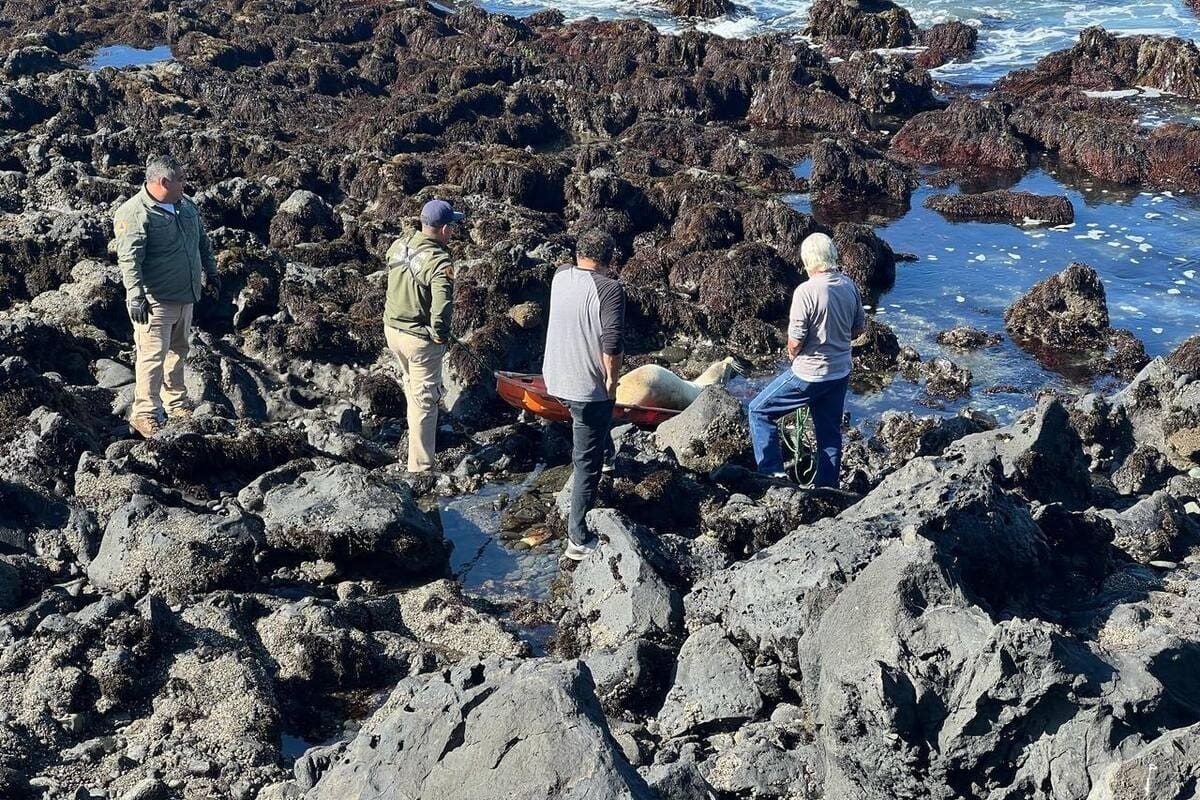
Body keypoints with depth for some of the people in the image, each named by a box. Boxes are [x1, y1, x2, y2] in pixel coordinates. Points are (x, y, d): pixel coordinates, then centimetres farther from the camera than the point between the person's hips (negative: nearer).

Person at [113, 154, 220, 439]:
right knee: (153, 356, -7)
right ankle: (146, 413, -1)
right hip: (155, 301, -8)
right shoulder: (134, 213, -17)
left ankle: (176, 404, 31)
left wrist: (210, 272, 29)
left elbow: (203, 242, 24)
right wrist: (135, 296, -29)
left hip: (185, 297, 8)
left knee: (178, 351, 18)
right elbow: (129, 259, -23)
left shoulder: (186, 206, 9)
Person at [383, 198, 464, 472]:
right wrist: (440, 334, -20)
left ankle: (419, 432, 52)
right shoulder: (439, 262, -26)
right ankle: (420, 467, 7)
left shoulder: (398, 246, -3)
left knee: (412, 384, 30)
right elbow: (442, 303, -34)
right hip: (420, 338, -8)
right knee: (425, 400, 3)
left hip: (392, 328, 8)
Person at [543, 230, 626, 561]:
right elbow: (612, 343, -25)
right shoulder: (609, 289, -19)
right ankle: (578, 539, 6)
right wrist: (611, 381, -13)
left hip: (556, 380, 7)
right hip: (589, 386, -7)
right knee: (587, 462, 2)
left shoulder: (560, 276, 2)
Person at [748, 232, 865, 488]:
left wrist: (792, 355, 1)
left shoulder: (806, 291, -23)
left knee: (759, 411, 8)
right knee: (830, 434, 17)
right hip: (840, 373, 7)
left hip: (809, 375, -7)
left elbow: (795, 342, -20)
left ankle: (772, 472, 3)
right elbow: (859, 328, 10)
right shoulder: (849, 286, -2)